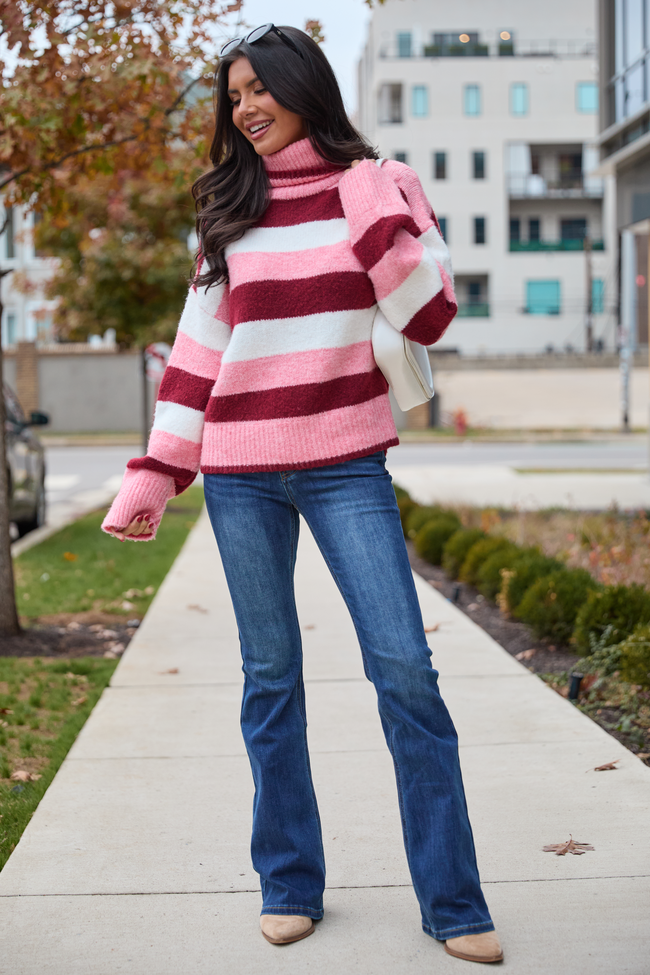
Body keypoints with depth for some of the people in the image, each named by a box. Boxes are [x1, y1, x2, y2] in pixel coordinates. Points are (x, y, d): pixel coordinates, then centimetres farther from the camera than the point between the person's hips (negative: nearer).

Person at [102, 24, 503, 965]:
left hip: (344, 466, -2)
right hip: (240, 473, 3)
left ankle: (453, 903, 2)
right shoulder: (230, 210, 11)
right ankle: (290, 885, 18)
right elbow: (199, 352, 10)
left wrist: (378, 213, -15)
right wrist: (156, 473, 6)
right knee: (270, 679, 7)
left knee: (405, 669, -7)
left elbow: (429, 316, -5)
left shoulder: (373, 186, 4)